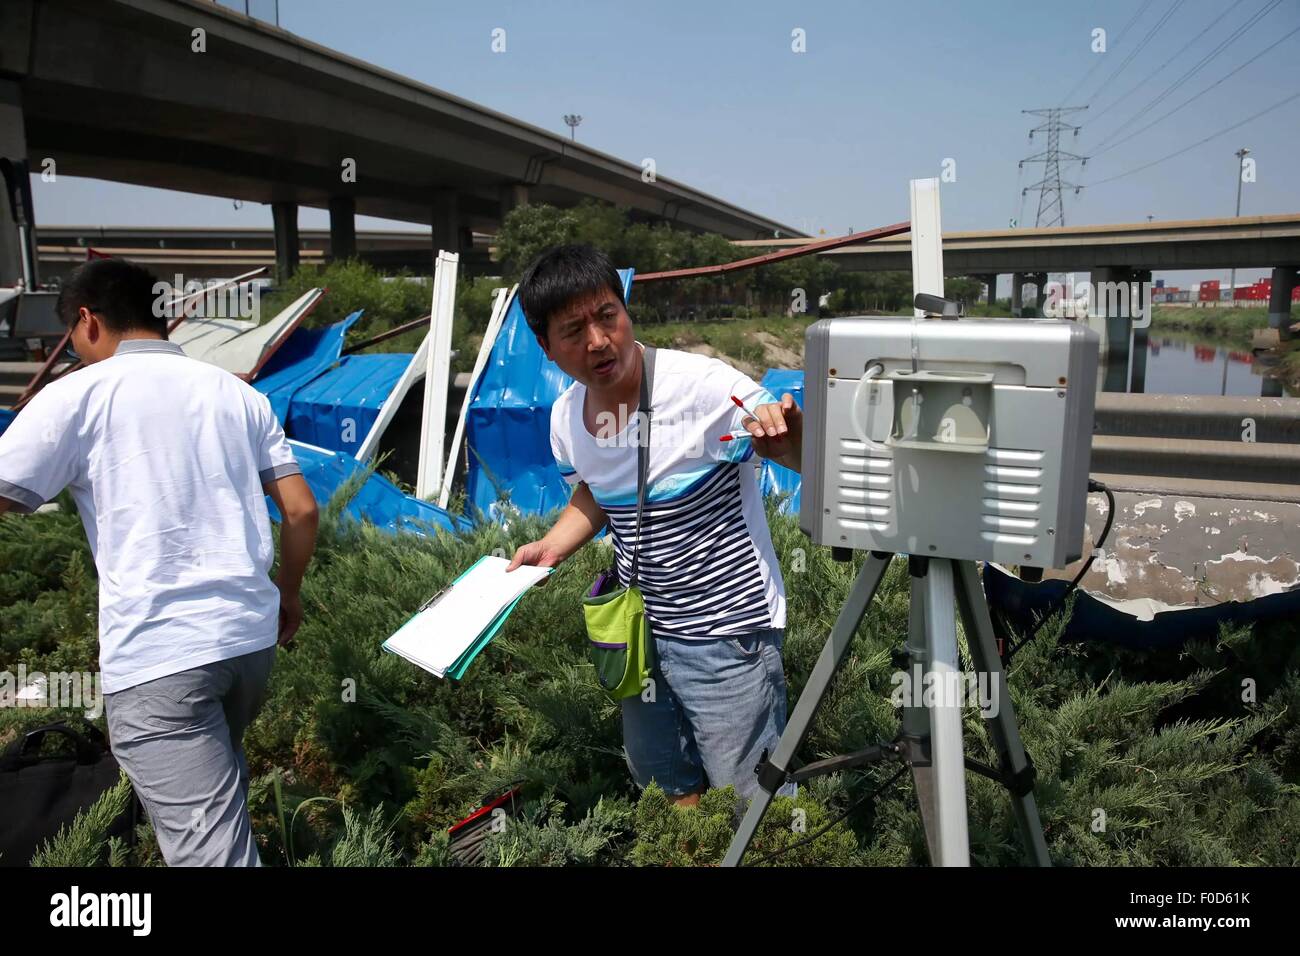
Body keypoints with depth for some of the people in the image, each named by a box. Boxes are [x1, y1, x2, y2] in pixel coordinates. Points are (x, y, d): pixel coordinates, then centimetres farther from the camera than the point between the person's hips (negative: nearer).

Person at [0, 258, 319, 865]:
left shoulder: (76, 394, -2)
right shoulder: (237, 393, 12)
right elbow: (301, 510, 11)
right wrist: (287, 594, 24)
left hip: (156, 655, -6)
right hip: (252, 633, 6)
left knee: (210, 850, -5)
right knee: (218, 774, 30)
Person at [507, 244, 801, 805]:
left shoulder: (704, 385, -24)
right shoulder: (567, 417, -3)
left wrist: (790, 433, -43)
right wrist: (552, 546, 1)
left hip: (726, 631, -6)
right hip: (641, 630, 7)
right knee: (662, 790, 25)